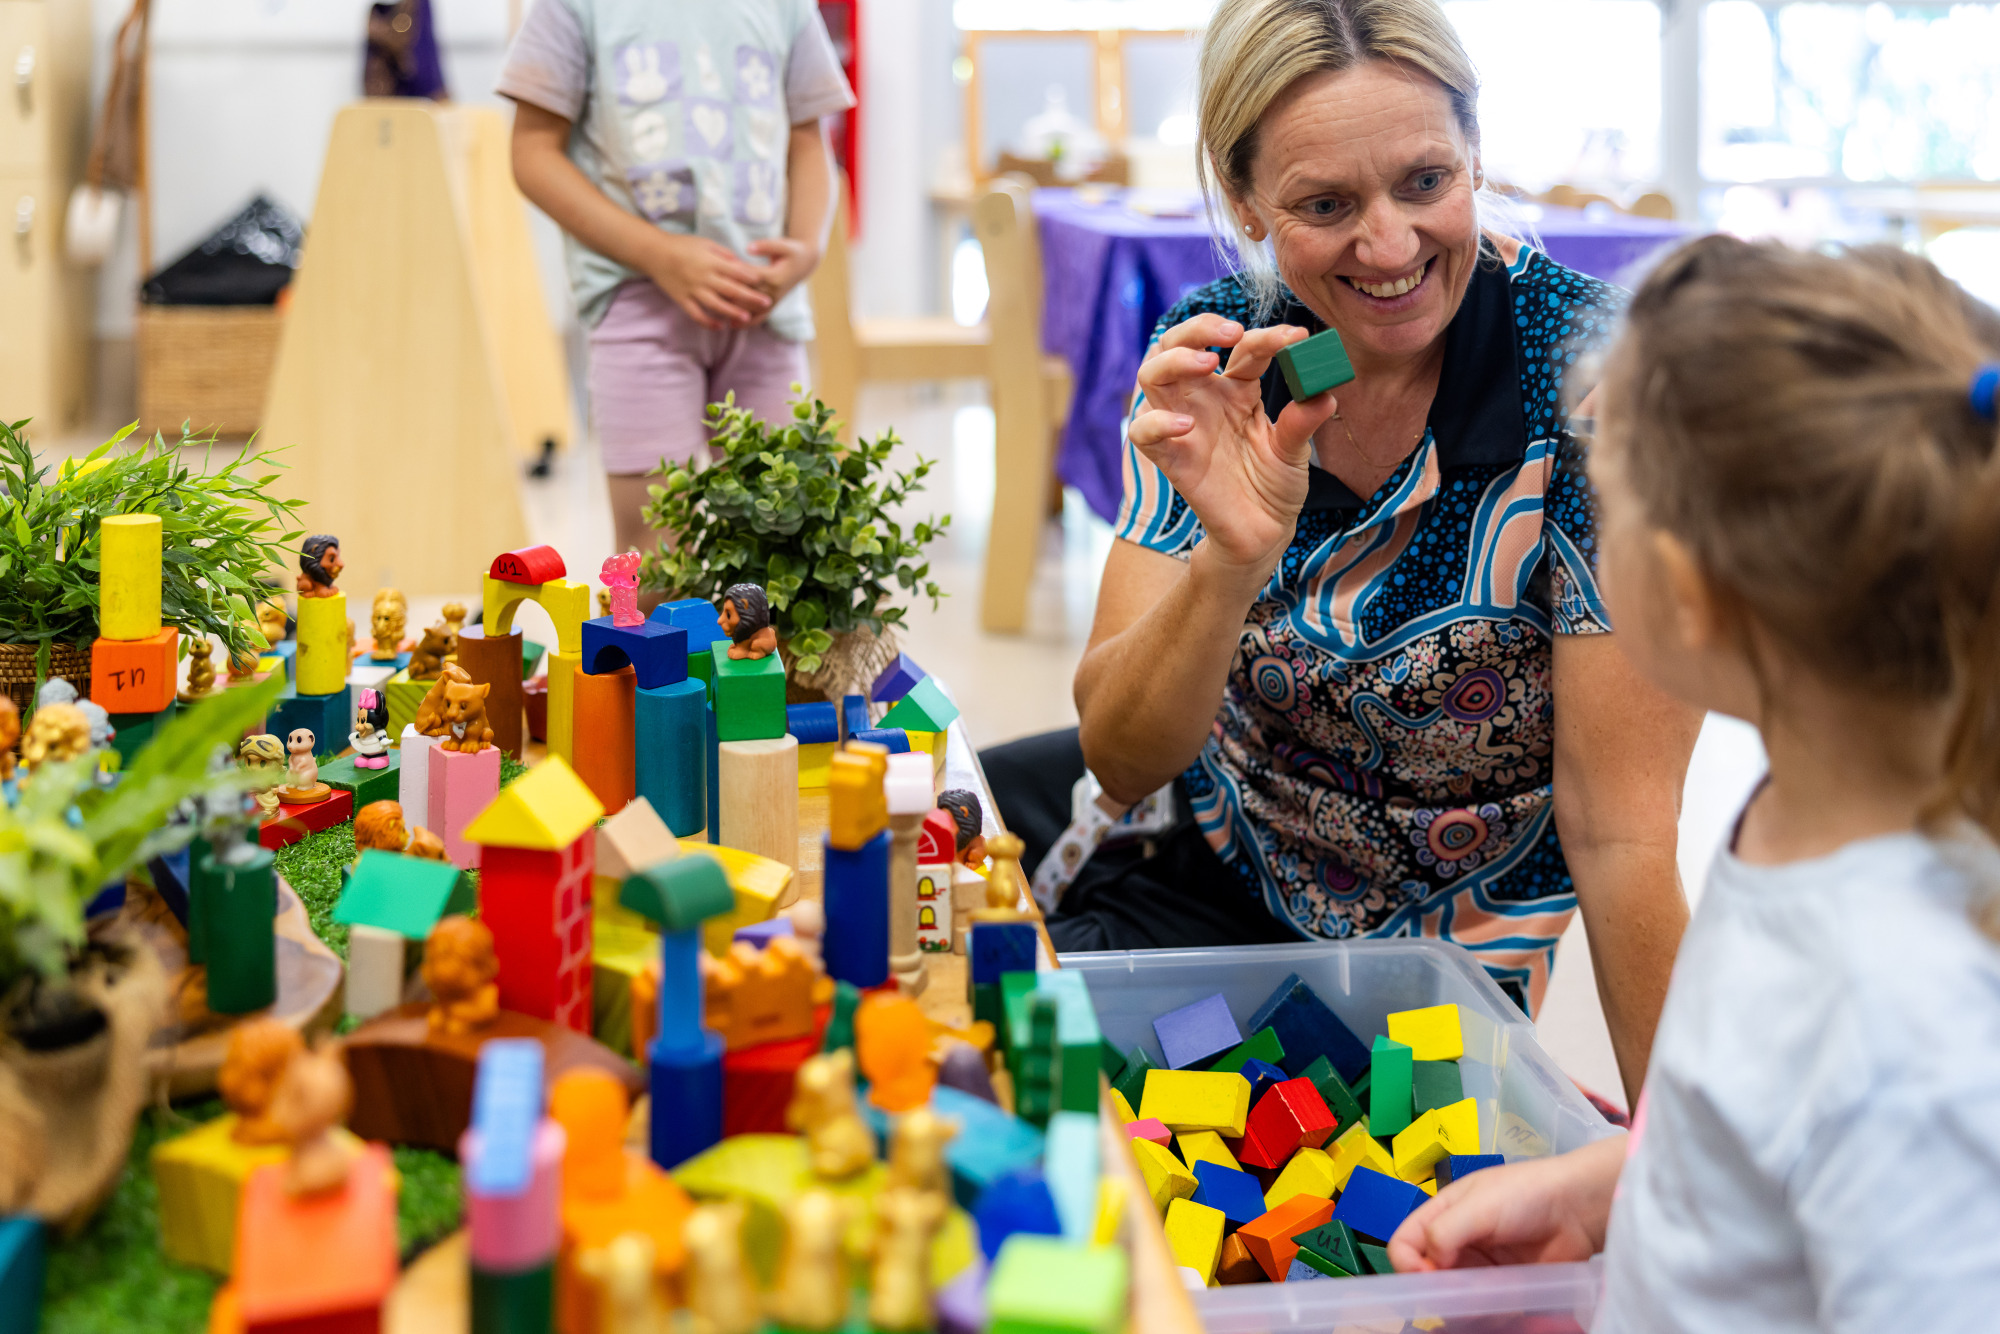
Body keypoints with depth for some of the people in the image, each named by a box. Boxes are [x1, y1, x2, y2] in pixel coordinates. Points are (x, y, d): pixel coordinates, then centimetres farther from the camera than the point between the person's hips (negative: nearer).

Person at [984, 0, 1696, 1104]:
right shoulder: (1211, 359, -14)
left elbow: (1621, 835, -21)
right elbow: (1123, 760, -18)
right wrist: (1231, 556, -37)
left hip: (1429, 952, -4)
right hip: (1199, 828, 4)